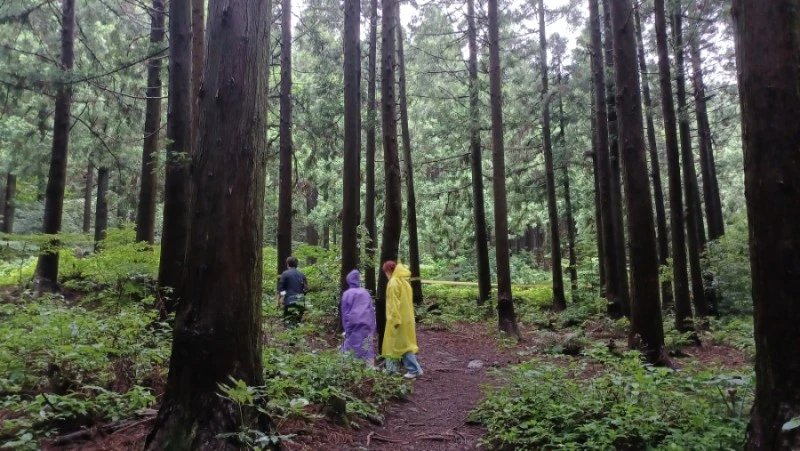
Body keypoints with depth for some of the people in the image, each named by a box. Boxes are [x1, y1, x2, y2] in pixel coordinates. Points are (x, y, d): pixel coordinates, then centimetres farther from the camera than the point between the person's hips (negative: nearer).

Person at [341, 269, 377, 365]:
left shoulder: (347, 294, -2)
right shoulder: (365, 293, 6)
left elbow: (345, 313, 1)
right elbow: (372, 311, 8)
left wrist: (346, 328, 8)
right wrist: (373, 328, 12)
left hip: (353, 326, -3)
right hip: (367, 326, 3)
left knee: (352, 351, 2)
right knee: (367, 349, 6)